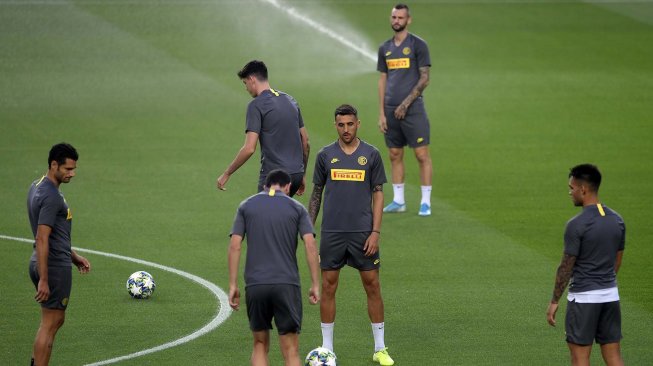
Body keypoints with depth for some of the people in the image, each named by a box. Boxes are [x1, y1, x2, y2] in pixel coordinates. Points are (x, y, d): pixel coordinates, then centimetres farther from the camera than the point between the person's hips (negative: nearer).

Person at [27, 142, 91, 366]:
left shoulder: (38, 186, 11)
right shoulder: (51, 196, -20)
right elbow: (41, 240, -25)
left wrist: (73, 257, 25)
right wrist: (43, 280, -25)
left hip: (43, 264, 10)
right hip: (55, 267, -10)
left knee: (56, 320, 19)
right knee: (50, 324, -3)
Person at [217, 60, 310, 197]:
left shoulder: (256, 105, -10)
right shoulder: (290, 100, 13)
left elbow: (249, 148, -17)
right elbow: (305, 141, 17)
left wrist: (227, 174, -7)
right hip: (296, 174, 7)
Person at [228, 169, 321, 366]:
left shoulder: (246, 206, 10)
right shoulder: (296, 208, 7)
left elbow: (235, 245, 2)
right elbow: (310, 244, -3)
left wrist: (233, 285, 4)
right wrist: (315, 285, -1)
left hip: (255, 285, 1)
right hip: (287, 284, -1)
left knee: (260, 346, 16)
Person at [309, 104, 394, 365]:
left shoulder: (371, 155, 1)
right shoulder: (326, 155, 4)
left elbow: (378, 194, 2)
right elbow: (316, 194, 11)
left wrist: (375, 232, -6)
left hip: (363, 233, -1)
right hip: (332, 233, 1)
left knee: (373, 286, 1)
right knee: (328, 287, 2)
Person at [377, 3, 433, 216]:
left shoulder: (418, 45, -1)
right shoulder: (385, 48, 13)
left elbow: (424, 79, -5)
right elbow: (382, 81, 15)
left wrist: (406, 103, -12)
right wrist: (381, 113, 8)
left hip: (412, 109, -5)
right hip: (391, 110, 5)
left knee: (422, 154, -6)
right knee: (395, 155, 8)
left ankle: (425, 202, -3)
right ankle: (398, 201, 14)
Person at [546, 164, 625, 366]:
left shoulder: (577, 224, -16)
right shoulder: (617, 220, 5)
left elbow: (566, 267, -12)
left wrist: (554, 302, -4)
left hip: (583, 297, -6)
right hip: (610, 295, 6)